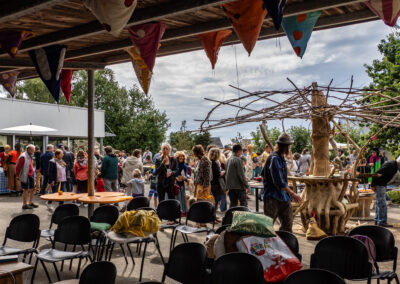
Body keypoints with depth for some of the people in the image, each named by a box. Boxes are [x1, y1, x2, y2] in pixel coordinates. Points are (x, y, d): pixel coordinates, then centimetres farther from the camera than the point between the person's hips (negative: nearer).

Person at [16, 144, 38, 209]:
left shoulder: (30, 156, 12)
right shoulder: (23, 156, -17)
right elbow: (18, 167, -16)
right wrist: (18, 175, -11)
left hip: (31, 175, 9)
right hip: (25, 176, -9)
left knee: (32, 189, 13)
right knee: (26, 190, -2)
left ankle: (30, 203, 25)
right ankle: (24, 205, 6)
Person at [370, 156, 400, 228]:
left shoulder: (394, 166, 9)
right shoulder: (390, 165, -21)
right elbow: (377, 174, -24)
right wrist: (372, 185, -19)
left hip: (382, 185, 10)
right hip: (379, 185, -10)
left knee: (378, 203, 14)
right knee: (382, 204, -8)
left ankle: (377, 220, 21)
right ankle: (382, 222, -5)